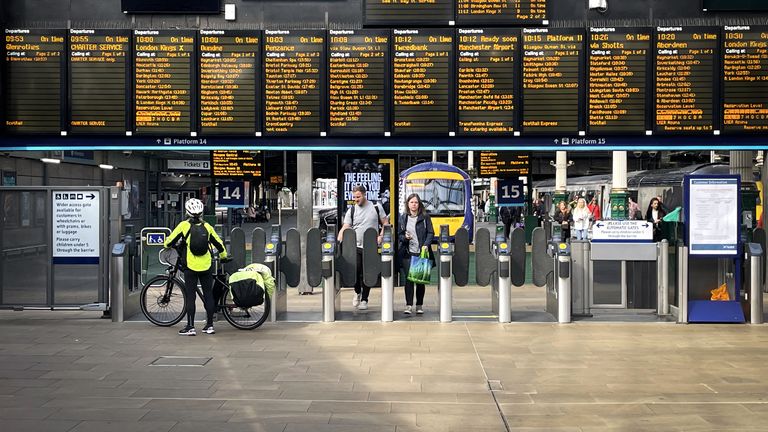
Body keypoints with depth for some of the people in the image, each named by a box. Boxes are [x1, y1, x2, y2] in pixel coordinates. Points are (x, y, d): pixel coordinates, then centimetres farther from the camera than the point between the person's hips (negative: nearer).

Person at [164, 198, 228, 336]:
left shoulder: (184, 225, -6)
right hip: (206, 267, 3)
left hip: (190, 267, -3)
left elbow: (169, 242, 0)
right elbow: (219, 244, 12)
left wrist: (166, 245, 24)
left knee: (190, 296, 2)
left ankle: (190, 327, 1)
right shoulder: (207, 226, 3)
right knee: (208, 294, 10)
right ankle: (209, 325, 13)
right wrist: (223, 256, 30)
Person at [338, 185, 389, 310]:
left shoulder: (376, 207, 4)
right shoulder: (351, 210, 5)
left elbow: (385, 223, 9)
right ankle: (358, 292, 16)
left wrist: (381, 236, -6)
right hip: (355, 247, 0)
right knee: (355, 269, -11)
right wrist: (338, 241, -15)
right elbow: (345, 227, 1)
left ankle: (364, 299, 13)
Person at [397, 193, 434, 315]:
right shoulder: (402, 218, 10)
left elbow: (431, 233, 2)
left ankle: (419, 305, 14)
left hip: (421, 252, -1)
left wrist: (426, 245, -13)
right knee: (408, 279, -5)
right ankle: (408, 305, -1)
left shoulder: (425, 217, 5)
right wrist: (404, 237, -8)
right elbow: (398, 234, 14)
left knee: (421, 280, 3)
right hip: (407, 253, 1)